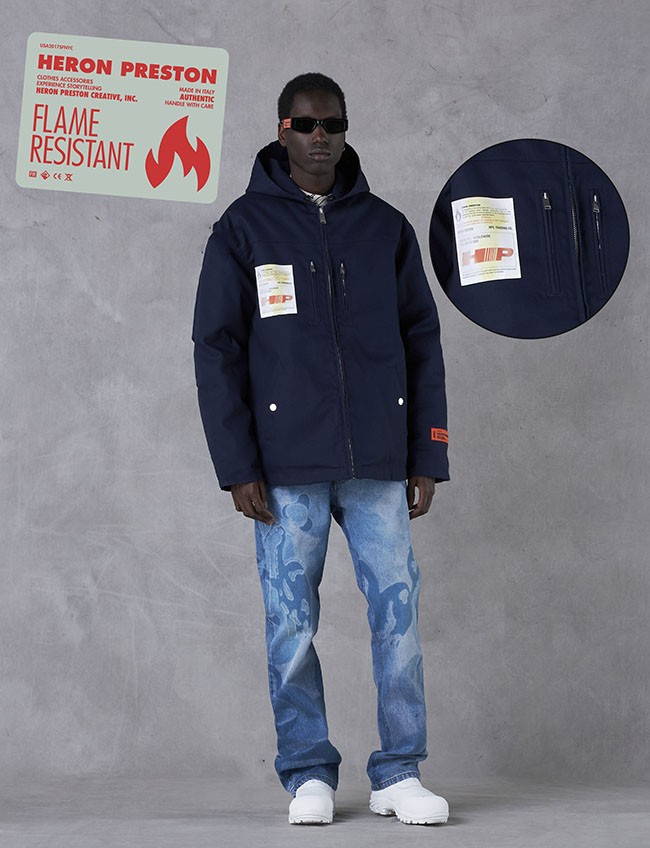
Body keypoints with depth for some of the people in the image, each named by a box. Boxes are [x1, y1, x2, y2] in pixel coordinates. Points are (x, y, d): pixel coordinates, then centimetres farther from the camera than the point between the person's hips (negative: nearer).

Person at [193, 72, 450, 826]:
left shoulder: (386, 228, 10)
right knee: (291, 622, 0)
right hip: (287, 467, -2)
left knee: (397, 609, -3)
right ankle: (309, 776, 11)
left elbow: (422, 345, 10)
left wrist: (428, 458, 4)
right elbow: (217, 349, 0)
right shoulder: (244, 228, 3)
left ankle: (400, 772, 5)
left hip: (377, 463, 2)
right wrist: (237, 467, -7)